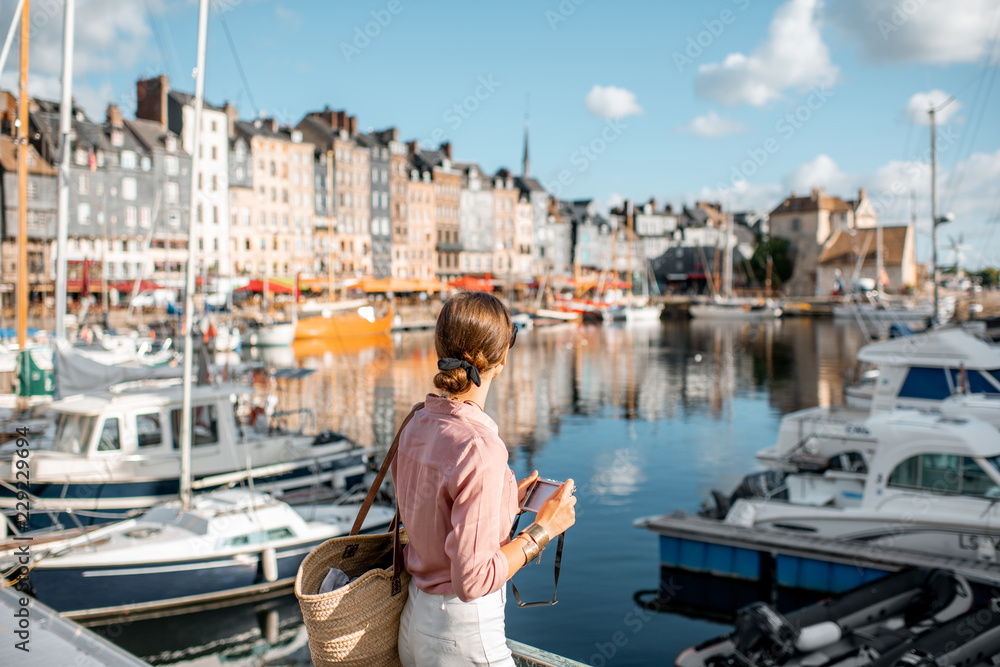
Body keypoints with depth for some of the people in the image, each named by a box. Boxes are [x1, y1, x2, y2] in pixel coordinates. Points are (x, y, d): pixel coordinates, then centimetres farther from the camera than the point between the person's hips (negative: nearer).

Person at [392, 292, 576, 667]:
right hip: (464, 635, -8)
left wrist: (508, 501, 13)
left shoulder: (416, 425, 0)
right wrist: (542, 530, -13)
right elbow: (473, 579, -24)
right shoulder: (479, 447, -25)